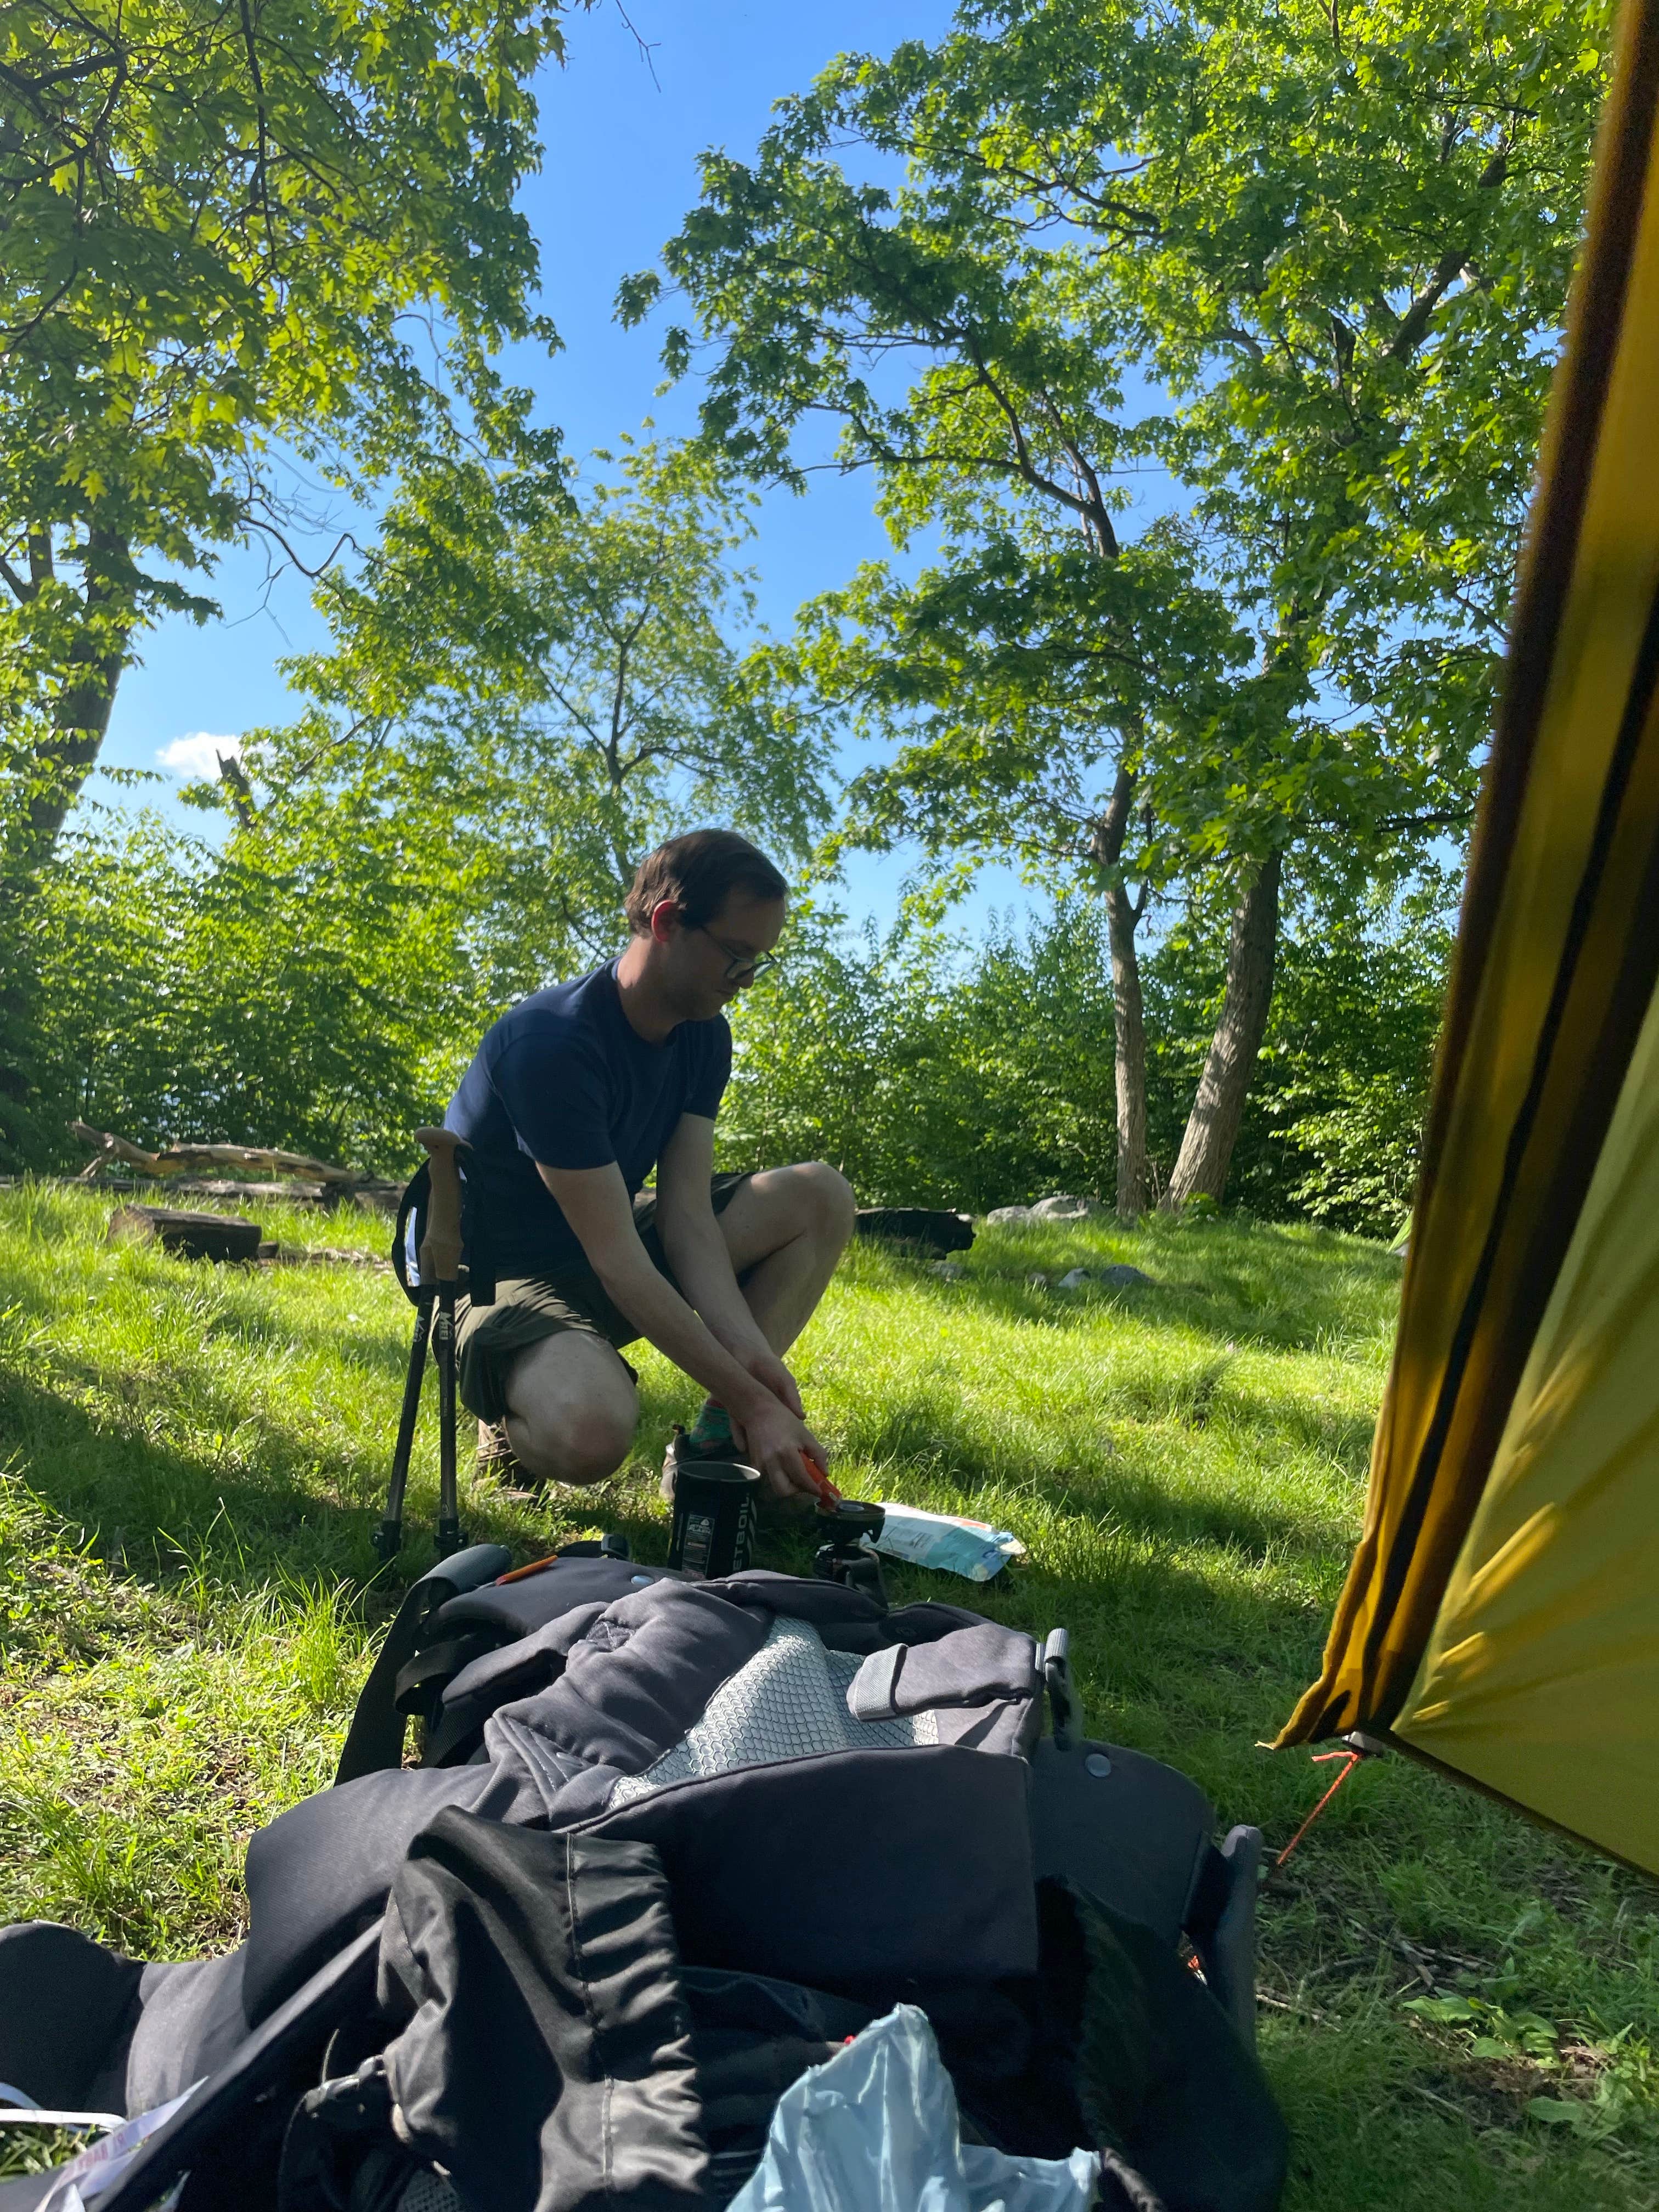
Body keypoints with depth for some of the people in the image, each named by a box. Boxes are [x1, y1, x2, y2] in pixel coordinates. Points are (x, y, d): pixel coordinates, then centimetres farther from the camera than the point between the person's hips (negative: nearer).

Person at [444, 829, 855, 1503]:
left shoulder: (703, 1035, -4)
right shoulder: (552, 1042, -29)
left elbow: (685, 1209, -9)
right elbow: (617, 1264, -31)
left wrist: (748, 1349, -24)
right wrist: (753, 1402, -31)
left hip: (611, 1246, 8)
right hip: (504, 1271, -8)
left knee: (821, 1198, -7)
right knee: (592, 1432, -39)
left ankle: (713, 1444, -8)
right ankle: (514, 1418, 0)